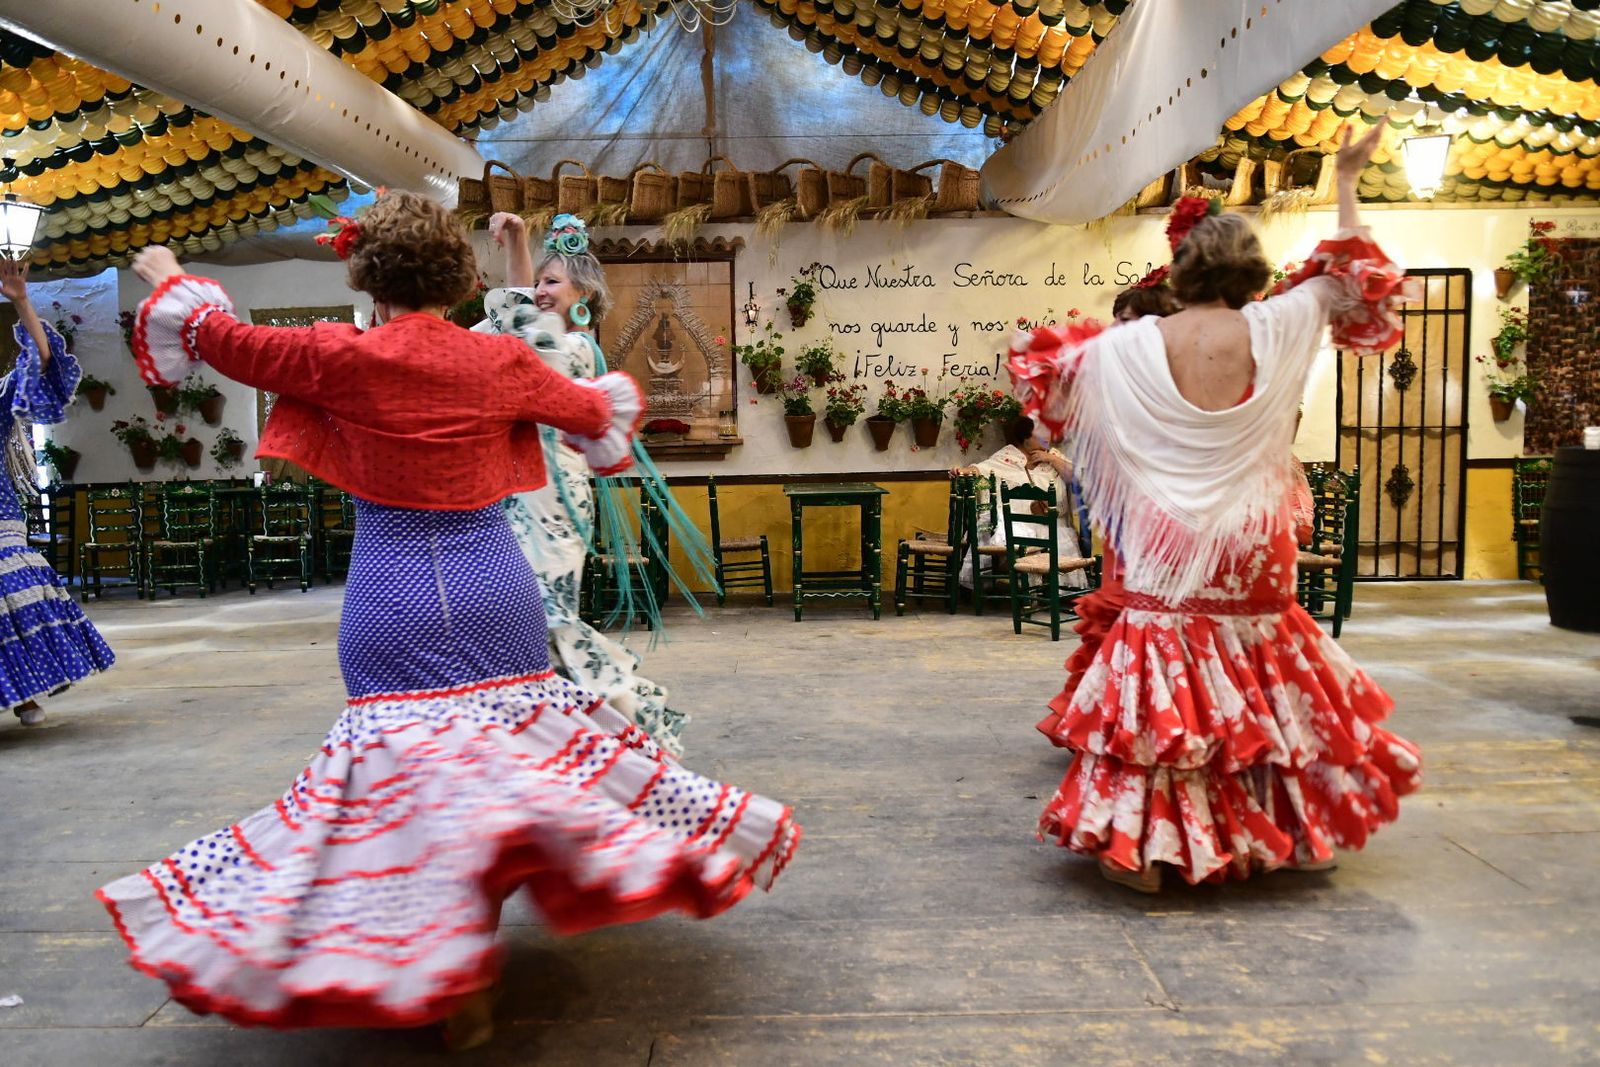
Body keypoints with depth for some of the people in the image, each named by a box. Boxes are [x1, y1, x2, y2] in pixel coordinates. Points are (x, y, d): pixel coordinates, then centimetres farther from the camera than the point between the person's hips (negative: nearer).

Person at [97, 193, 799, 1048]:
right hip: (495, 588, 3)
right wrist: (618, 391, 41)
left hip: (394, 601, -3)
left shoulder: (343, 359, -6)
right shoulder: (501, 361, 2)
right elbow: (591, 412, 17)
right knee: (506, 757, 16)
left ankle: (456, 987, 5)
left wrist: (168, 276, 28)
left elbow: (223, 339, 8)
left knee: (408, 770, 3)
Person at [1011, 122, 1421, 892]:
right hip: (1252, 550, 1)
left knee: (1162, 693, 5)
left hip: (1169, 551, -1)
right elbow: (1346, 279, 13)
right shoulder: (1275, 329, -5)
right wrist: (1346, 181, 23)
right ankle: (1301, 832, 33)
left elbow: (1047, 372, 10)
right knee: (1269, 688, 16)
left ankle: (1141, 845, 7)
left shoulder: (1133, 347, -5)